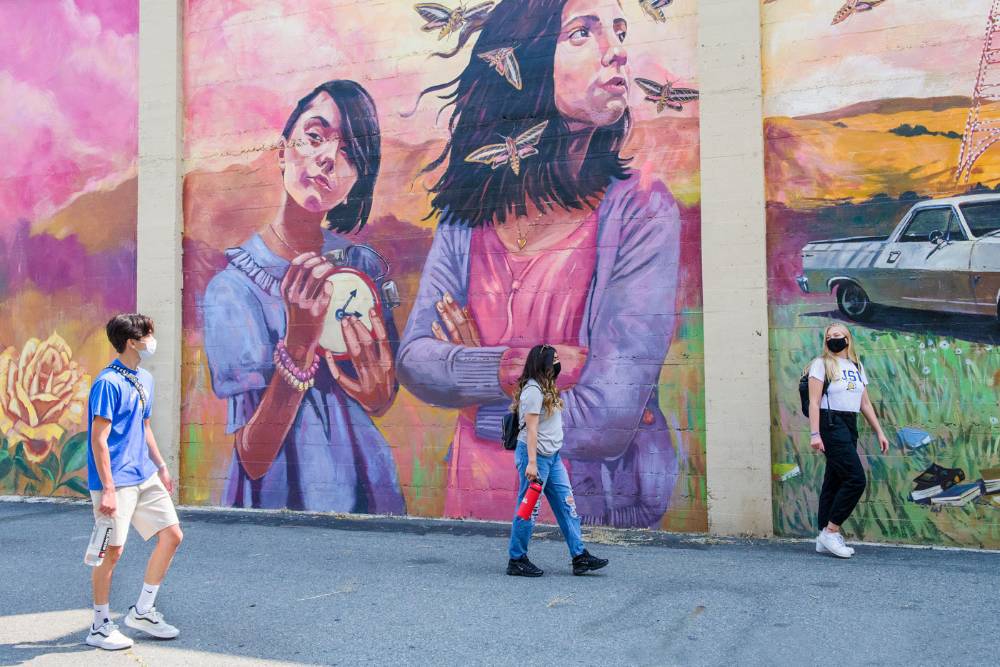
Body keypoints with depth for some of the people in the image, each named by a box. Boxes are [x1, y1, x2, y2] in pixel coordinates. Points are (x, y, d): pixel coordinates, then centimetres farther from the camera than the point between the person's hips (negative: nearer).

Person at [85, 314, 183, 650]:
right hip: (116, 481, -9)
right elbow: (99, 440, -18)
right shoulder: (108, 383, -15)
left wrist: (161, 467, 20)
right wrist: (107, 489, -20)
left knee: (172, 535, 6)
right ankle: (100, 627, 16)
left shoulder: (145, 379, 11)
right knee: (112, 550, 0)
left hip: (145, 476, 9)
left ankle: (142, 611, 19)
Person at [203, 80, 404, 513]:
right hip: (281, 497, -4)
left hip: (366, 490, 4)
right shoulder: (232, 289, -11)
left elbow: (384, 403, 6)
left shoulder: (364, 265, -2)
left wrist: (376, 392, -16)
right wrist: (300, 340, -26)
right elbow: (254, 458, -14)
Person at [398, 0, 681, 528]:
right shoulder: (467, 211, -3)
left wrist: (473, 396, -9)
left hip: (594, 517, -3)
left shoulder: (641, 210, -16)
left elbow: (606, 423, -22)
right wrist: (510, 368, -22)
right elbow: (413, 360, -5)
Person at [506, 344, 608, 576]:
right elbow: (531, 428, -19)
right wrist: (532, 463, -21)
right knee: (529, 510, -1)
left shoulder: (547, 388, 15)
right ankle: (516, 560, 10)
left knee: (567, 504, 8)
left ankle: (579, 557, 12)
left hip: (552, 455, 10)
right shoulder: (533, 389, -14)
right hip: (535, 454, -10)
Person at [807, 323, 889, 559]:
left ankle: (825, 539, 11)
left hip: (850, 426, 7)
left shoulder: (856, 367, 17)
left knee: (835, 482, 7)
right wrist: (814, 434, -18)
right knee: (856, 479, -14)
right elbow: (814, 402, -9)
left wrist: (879, 432, 12)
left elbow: (865, 403, 18)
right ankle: (831, 531, -5)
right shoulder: (821, 364, -2)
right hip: (831, 424, -7)